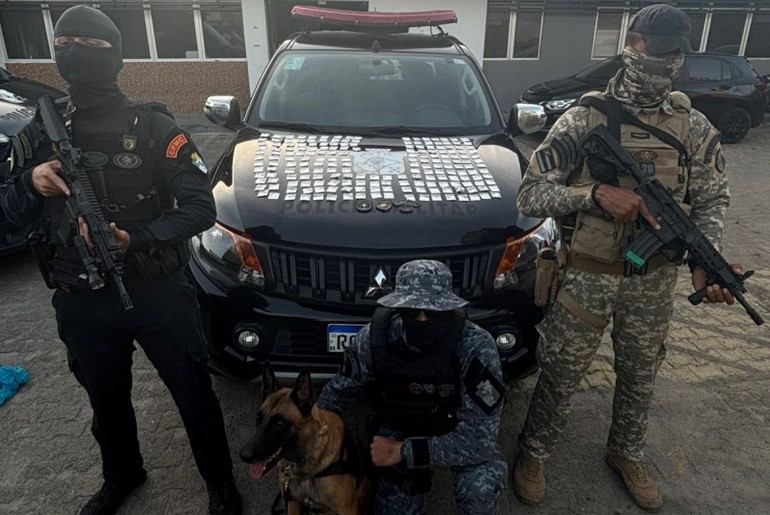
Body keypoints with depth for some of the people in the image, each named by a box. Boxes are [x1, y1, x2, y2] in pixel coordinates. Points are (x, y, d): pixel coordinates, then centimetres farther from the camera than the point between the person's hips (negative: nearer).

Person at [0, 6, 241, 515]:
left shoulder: (155, 128, -9)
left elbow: (202, 207, -14)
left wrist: (136, 239, -27)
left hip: (158, 293, -4)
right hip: (82, 302, 4)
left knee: (194, 395, 9)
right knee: (106, 399, 23)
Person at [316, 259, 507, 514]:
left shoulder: (476, 346, -33)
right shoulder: (375, 336, -25)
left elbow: (478, 438, -32)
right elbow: (339, 392, -6)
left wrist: (404, 453, -30)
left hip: (459, 432, -2)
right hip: (399, 431, 3)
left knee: (478, 488, -30)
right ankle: (417, 478, 33)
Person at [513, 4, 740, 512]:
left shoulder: (694, 128, 0)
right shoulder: (584, 119, -11)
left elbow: (713, 199, 5)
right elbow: (530, 195, -13)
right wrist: (596, 193, -28)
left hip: (654, 280, 4)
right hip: (587, 277, -3)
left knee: (641, 374, 21)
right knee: (562, 375, 9)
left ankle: (627, 453, 46)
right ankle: (533, 453, 34)